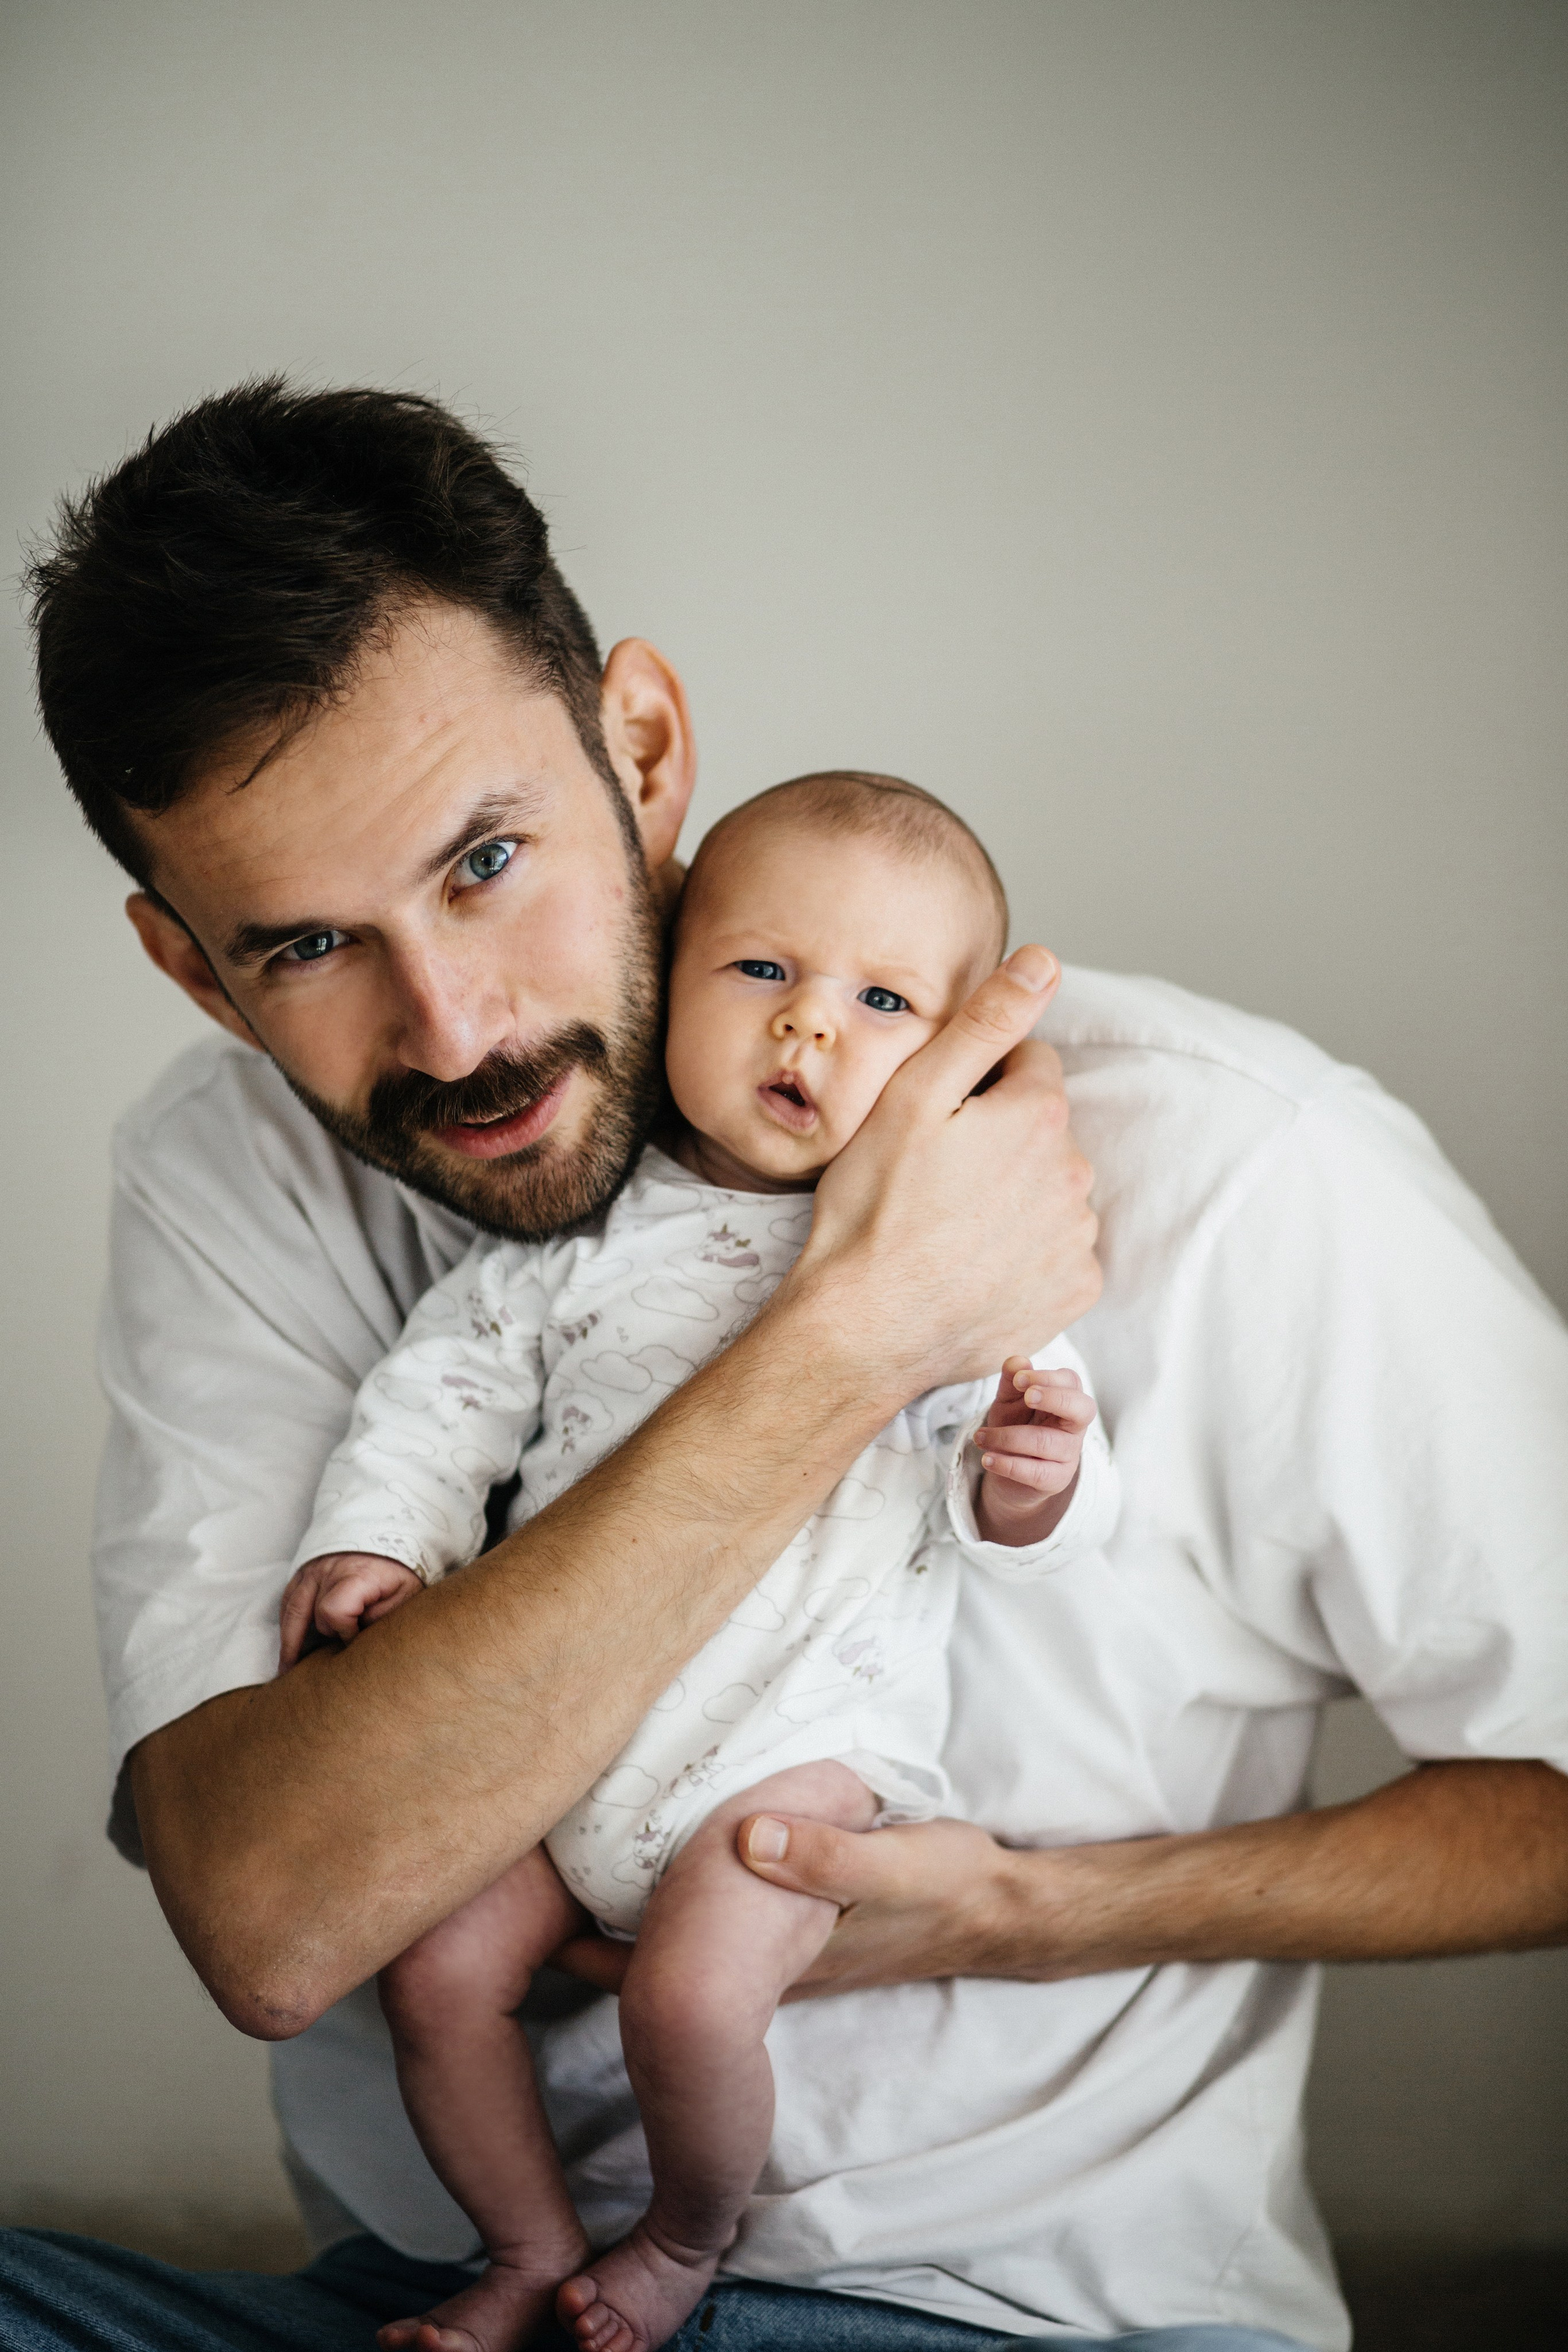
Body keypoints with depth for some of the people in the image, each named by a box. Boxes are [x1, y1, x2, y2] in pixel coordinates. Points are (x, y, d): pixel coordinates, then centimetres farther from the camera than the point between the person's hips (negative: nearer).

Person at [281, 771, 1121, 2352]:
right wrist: (380, 1537, 0)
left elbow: (1022, 1519, -3)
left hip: (799, 1727, -4)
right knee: (437, 1973, -2)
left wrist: (1031, 1480, -25)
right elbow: (454, 1378, 12)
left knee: (692, 1995, -21)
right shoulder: (586, 1223, 3)